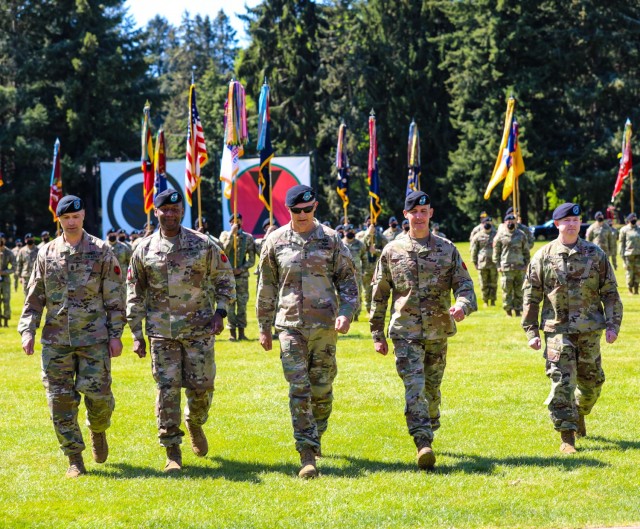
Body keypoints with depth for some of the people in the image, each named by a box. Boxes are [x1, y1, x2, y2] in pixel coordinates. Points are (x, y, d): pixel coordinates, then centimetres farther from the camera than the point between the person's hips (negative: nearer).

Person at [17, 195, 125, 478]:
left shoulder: (101, 251, 1)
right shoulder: (46, 253, 7)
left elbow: (115, 297, 1)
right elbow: (34, 297, 10)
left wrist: (115, 335, -4)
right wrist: (27, 330, -1)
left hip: (94, 338, -2)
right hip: (56, 340, 2)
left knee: (98, 395, -4)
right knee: (61, 400, -1)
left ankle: (98, 431, 29)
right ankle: (75, 459, 8)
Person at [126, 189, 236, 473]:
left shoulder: (203, 245, 1)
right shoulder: (144, 250, 3)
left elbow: (225, 279, 10)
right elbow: (134, 294, 7)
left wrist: (220, 311, -4)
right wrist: (137, 335, 4)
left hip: (199, 329, 0)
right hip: (162, 330, 0)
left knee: (201, 386, 1)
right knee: (167, 390, -4)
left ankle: (195, 424, 34)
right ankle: (173, 452, 4)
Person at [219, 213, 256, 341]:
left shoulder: (248, 238, 4)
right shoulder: (225, 235, 3)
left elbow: (252, 260, 2)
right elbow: (224, 250, -15)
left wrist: (241, 269, -13)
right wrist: (232, 234, -17)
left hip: (242, 276, 1)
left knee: (242, 304, 2)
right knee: (230, 305, 0)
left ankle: (241, 332, 7)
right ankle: (233, 333, 4)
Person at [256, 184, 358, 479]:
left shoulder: (331, 240, 4)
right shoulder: (275, 242, 5)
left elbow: (347, 280, 8)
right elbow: (266, 287, 12)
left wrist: (346, 312, -8)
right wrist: (264, 327, 12)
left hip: (325, 326, 1)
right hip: (290, 326, -1)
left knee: (322, 389, 6)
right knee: (299, 390, -9)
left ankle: (315, 438, 32)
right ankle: (308, 456, -11)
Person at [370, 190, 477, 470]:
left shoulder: (447, 250, 5)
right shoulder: (392, 251, 4)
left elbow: (464, 284, 2)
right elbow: (379, 295, 9)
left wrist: (462, 306, -21)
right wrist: (377, 334, 7)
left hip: (438, 331, 2)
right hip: (405, 332, -2)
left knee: (432, 389, 11)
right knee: (414, 387, -15)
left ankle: (430, 432, 33)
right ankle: (423, 445, -23)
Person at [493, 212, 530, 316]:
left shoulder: (521, 235, 10)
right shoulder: (500, 235, 4)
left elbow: (526, 251, 16)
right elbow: (496, 252, 6)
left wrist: (526, 264, 8)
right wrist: (498, 266, -2)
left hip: (520, 268, 2)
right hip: (506, 268, -2)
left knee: (519, 290, 4)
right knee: (507, 290, -4)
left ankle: (518, 310, 12)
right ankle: (508, 311, 3)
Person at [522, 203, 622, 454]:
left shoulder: (595, 254, 5)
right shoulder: (543, 256, 1)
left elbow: (610, 292, 8)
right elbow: (531, 296, 5)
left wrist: (613, 325, 0)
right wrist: (531, 332, 1)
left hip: (589, 330, 2)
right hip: (557, 329, -2)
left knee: (591, 381, 11)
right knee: (562, 382, -10)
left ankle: (579, 414, 40)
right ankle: (567, 435, -5)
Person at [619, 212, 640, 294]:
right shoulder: (624, 230, 2)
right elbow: (622, 243, 2)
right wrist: (622, 255, -4)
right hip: (628, 253, -3)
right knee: (629, 272, -3)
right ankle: (630, 290, 5)